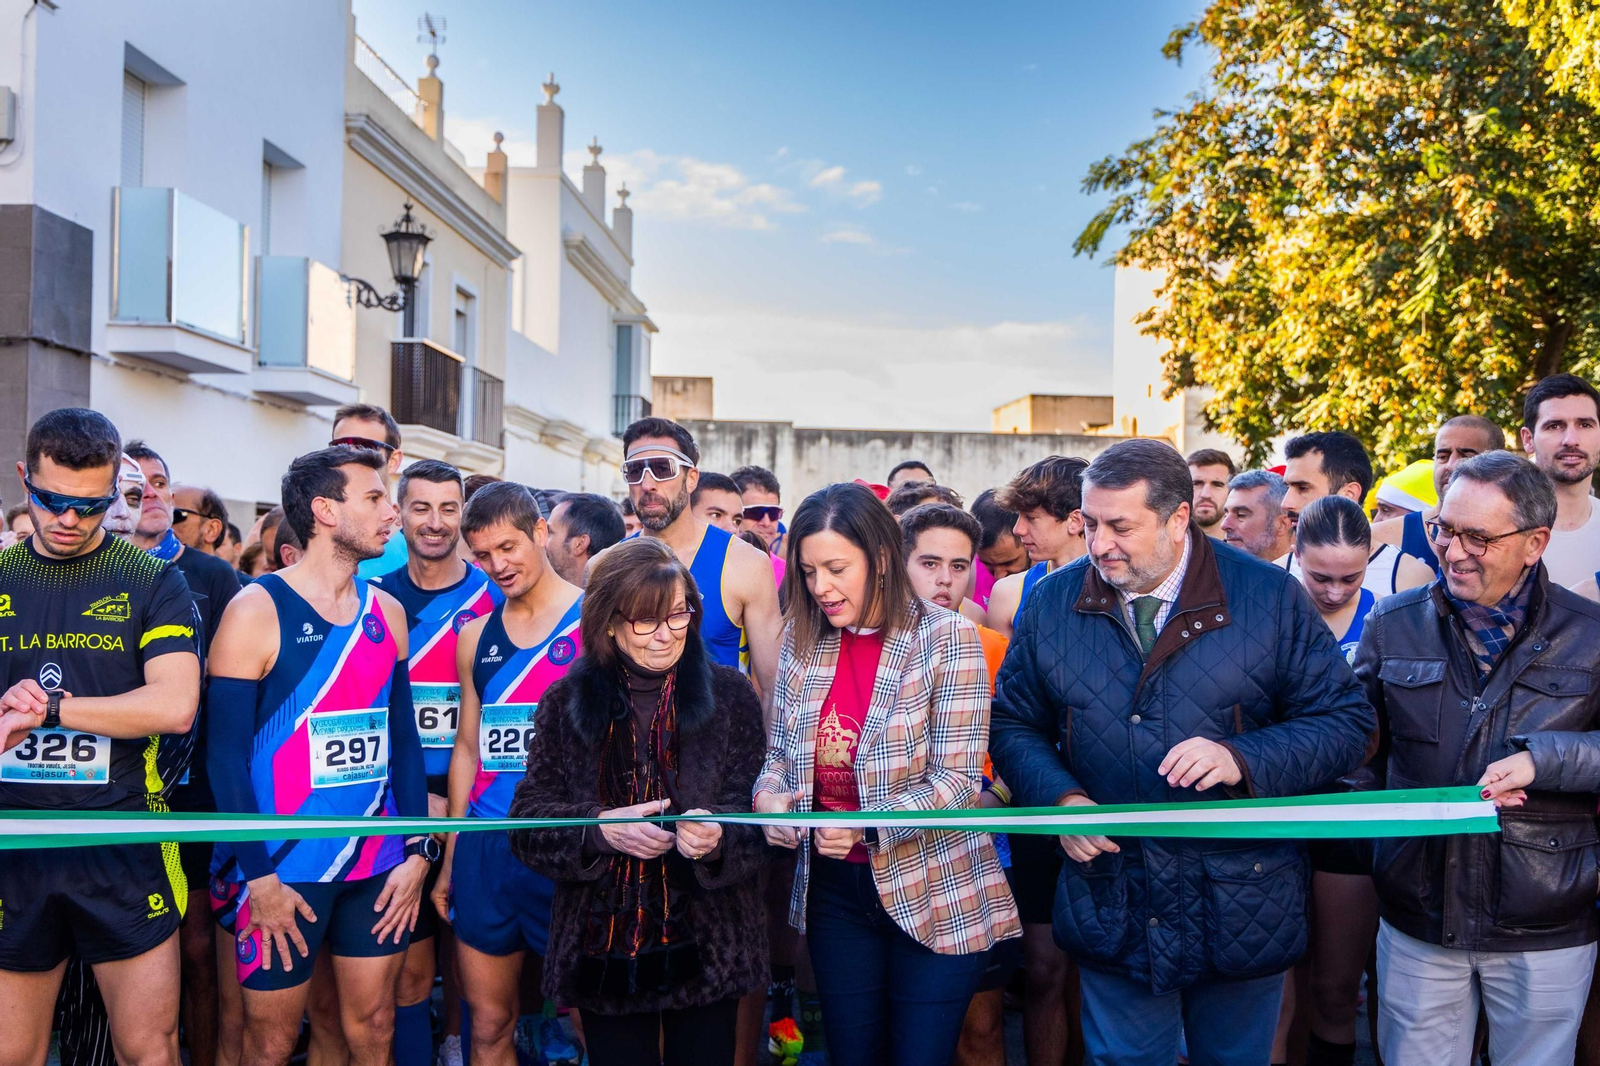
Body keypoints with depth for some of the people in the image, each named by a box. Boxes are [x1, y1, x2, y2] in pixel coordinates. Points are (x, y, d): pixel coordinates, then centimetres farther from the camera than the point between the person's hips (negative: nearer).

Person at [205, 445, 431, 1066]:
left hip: (379, 866, 5)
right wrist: (259, 877, -14)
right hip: (285, 870, -4)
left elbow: (403, 737, 9)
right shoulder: (257, 611, -9)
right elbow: (226, 753, -11)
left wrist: (418, 851, 2)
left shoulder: (387, 612, 6)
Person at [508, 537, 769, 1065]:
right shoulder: (564, 703, 0)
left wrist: (717, 838, -24)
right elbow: (528, 822, -2)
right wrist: (600, 829, -20)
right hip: (603, 951, 1)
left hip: (706, 947, 0)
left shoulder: (729, 694, -2)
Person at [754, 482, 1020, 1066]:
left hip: (932, 894, -4)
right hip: (833, 889, 4)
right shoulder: (803, 639, 2)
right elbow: (779, 751, 10)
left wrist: (868, 826, -28)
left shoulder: (946, 638, -13)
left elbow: (957, 780, -15)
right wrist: (770, 794, -12)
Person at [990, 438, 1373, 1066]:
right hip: (1112, 913, 2)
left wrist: (1243, 758, -23)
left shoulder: (1270, 597, -8)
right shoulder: (1054, 603, -1)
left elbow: (1347, 722, -6)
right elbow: (1013, 725, 6)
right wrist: (1061, 797, -13)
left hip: (1241, 913, -1)